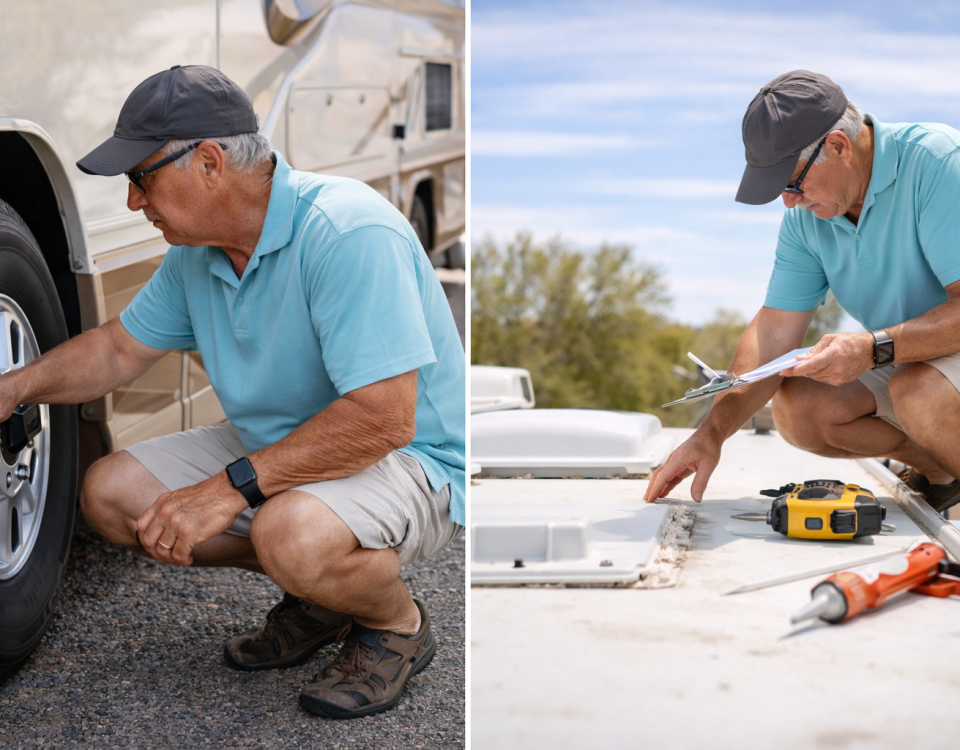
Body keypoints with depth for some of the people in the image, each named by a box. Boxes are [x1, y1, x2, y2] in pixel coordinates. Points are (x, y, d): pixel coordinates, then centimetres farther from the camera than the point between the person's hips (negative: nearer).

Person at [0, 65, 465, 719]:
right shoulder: (197, 250, 0)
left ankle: (398, 625, -4)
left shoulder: (350, 232, -28)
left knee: (293, 534, -39)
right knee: (111, 493, -1)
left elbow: (384, 419, -33)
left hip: (414, 460, -9)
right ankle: (317, 589, 9)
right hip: (275, 446, 9)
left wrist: (231, 490, -30)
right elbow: (120, 349, 17)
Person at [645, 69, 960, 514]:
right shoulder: (805, 218, -5)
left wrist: (873, 348, -41)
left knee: (919, 391, -35)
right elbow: (773, 335, -5)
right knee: (797, 408, -14)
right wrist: (711, 434, -14)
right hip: (901, 363, 7)